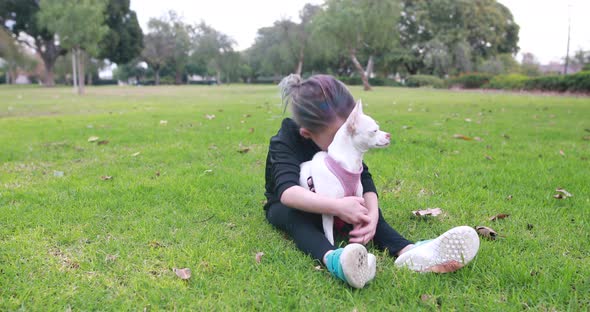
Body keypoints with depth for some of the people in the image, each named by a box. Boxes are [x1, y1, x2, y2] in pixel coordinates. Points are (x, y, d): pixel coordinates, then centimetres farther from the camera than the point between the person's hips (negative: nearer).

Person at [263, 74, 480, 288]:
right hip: (287, 207, -3)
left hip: (329, 202, 4)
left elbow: (364, 178, -24)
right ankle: (332, 259, -68)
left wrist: (372, 214, -44)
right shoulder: (285, 143, -30)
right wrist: (337, 206, -61)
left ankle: (406, 251, -48)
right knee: (295, 214, -40)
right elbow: (287, 191, -48)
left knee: (365, 205, -26)